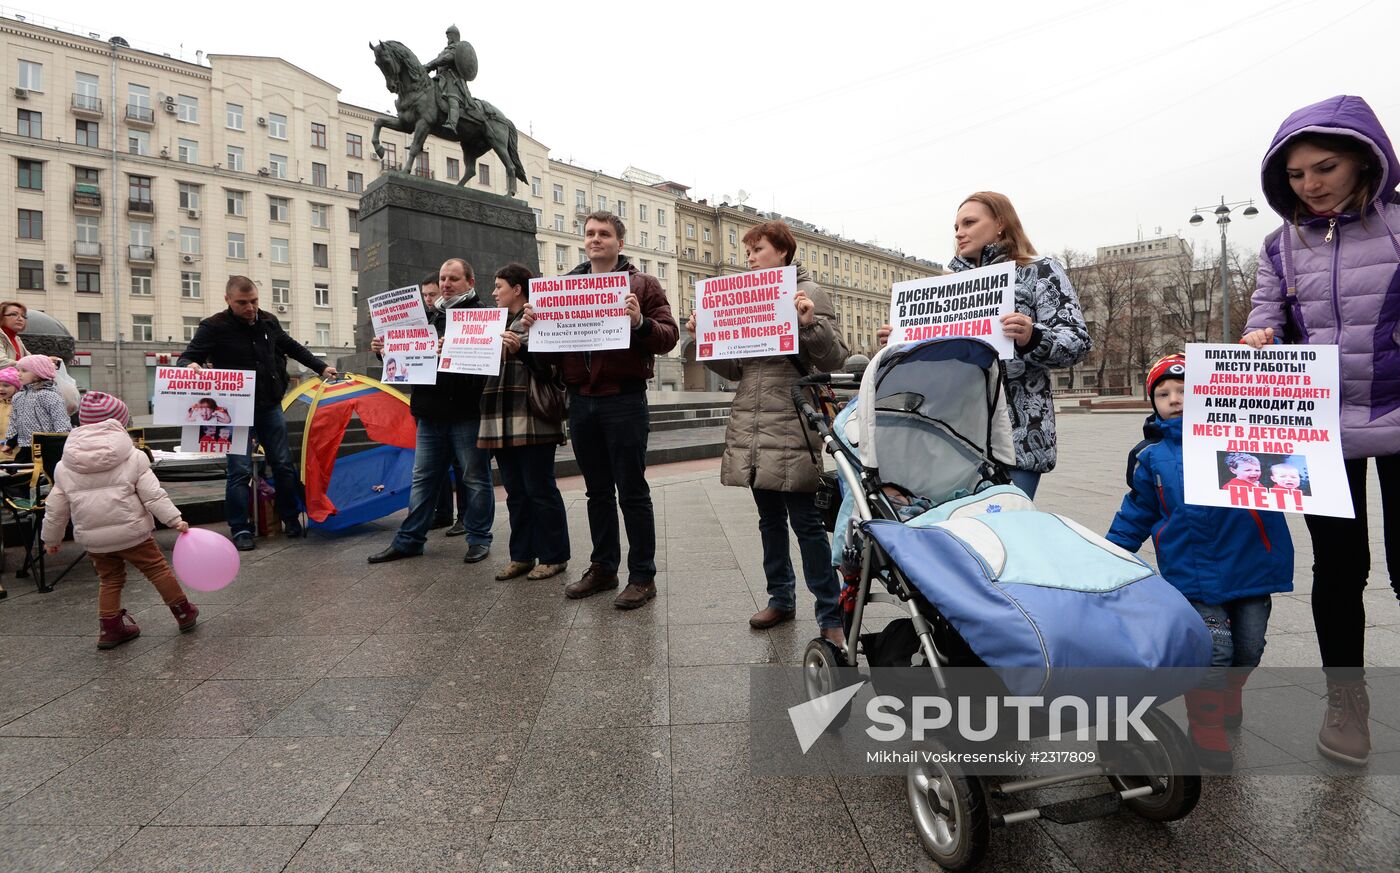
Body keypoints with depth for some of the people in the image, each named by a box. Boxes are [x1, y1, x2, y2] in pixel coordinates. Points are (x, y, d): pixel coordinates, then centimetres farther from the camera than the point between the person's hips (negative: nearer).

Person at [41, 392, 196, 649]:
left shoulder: (64, 467, 3)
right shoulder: (134, 457, -8)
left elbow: (55, 509, 8)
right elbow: (153, 496, -12)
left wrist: (51, 538, 20)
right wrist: (175, 520, -9)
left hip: (92, 539, 4)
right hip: (131, 532, -3)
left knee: (109, 579, 19)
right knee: (157, 568, 11)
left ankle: (111, 628, 21)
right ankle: (184, 612, 20)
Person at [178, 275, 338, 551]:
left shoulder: (269, 321, 6)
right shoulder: (214, 327, -9)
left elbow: (293, 348, 22)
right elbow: (186, 358, -11)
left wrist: (320, 367, 23)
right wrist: (191, 365, -34)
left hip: (270, 407, 4)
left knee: (284, 465, 8)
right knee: (240, 470, -4)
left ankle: (291, 519, 22)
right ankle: (240, 529, 7)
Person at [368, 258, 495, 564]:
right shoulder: (430, 317, 18)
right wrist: (386, 350, 6)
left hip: (466, 413, -7)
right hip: (431, 413, 7)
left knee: (475, 478, 4)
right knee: (423, 478, 13)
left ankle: (478, 539, 16)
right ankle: (409, 539, 22)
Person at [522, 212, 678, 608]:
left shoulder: (642, 284, 3)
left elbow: (669, 337, -5)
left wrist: (640, 322, -23)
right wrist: (532, 326, -4)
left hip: (624, 400, -4)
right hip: (580, 400, 5)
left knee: (632, 492, 0)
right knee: (598, 491, 14)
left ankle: (642, 576, 10)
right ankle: (603, 567, 26)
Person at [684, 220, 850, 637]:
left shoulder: (809, 293, -2)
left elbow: (834, 358, -8)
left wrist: (811, 323, -23)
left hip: (792, 429, -6)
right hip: (750, 429, 6)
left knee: (806, 520, -4)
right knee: (770, 518, 15)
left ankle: (831, 615, 6)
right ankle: (781, 597, 28)